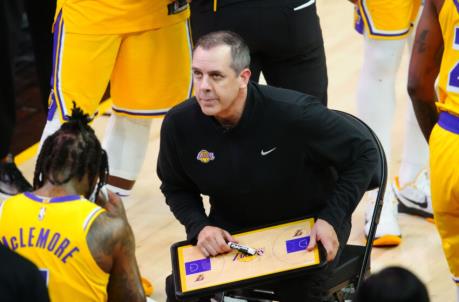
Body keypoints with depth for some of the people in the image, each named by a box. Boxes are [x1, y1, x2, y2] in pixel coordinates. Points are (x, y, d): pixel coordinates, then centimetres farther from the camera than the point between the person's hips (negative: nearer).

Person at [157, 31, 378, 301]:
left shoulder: (296, 113, -28)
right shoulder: (178, 124, -16)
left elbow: (363, 154, -15)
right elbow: (176, 188, 4)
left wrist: (332, 219, -21)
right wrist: (199, 226, -15)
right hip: (231, 227, 3)